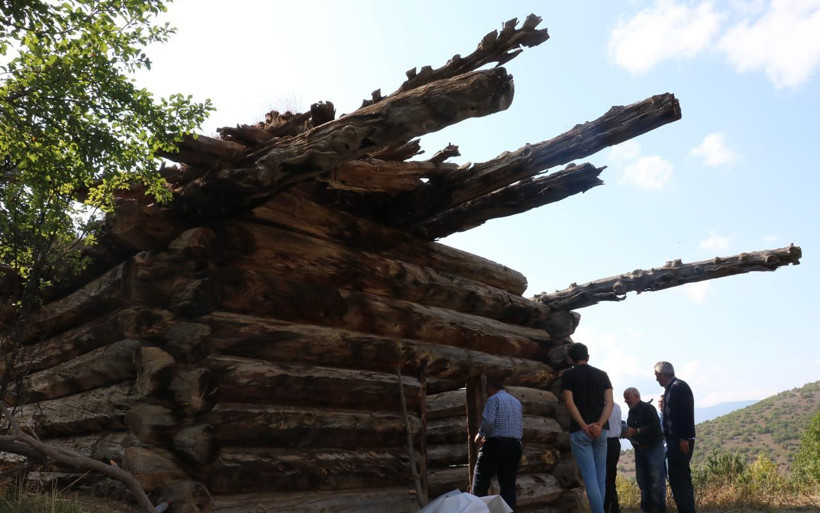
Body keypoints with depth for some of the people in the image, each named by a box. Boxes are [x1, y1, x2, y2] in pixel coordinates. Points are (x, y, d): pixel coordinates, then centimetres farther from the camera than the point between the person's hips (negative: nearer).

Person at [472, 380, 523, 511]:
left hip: (496, 444, -6)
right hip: (514, 446, 7)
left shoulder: (493, 399, -2)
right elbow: (521, 429, 20)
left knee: (481, 481, 0)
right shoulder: (517, 402, 21)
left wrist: (480, 435, -2)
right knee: (508, 484, 8)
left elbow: (488, 421, -17)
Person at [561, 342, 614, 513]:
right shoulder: (602, 375, 11)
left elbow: (569, 403, -11)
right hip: (601, 430, 4)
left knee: (590, 477, -5)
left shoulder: (568, 374, 0)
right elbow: (609, 403, 0)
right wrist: (599, 425, -8)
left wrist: (584, 426, -12)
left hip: (579, 431, -4)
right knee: (600, 477, 12)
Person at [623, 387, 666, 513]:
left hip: (653, 447, -8)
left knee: (656, 479, -7)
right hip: (639, 449, 8)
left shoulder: (648, 408, -11)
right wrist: (627, 433, 1)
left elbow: (655, 426, -22)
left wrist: (636, 431, -23)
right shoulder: (631, 412, 12)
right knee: (642, 479, 8)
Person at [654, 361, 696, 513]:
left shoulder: (679, 386, -10)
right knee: (676, 476, 10)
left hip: (681, 441, -9)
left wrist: (684, 438, -21)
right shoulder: (670, 389, 16)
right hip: (673, 440, 9)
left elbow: (686, 413, -18)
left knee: (679, 476, -8)